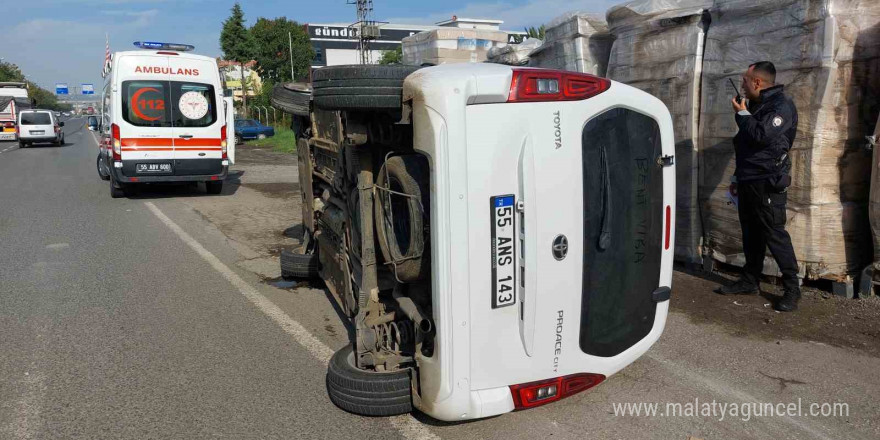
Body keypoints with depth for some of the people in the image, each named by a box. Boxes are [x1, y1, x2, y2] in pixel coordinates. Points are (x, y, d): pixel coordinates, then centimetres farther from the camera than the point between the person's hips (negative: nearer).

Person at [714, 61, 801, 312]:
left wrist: (742, 114, -11)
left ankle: (792, 289, -1)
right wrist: (738, 178, 23)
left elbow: (762, 136, -26)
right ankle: (749, 281, 20)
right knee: (751, 234, 12)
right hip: (749, 183, 9)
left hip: (768, 184, -9)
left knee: (775, 235, -7)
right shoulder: (757, 106, 17)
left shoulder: (781, 106, -11)